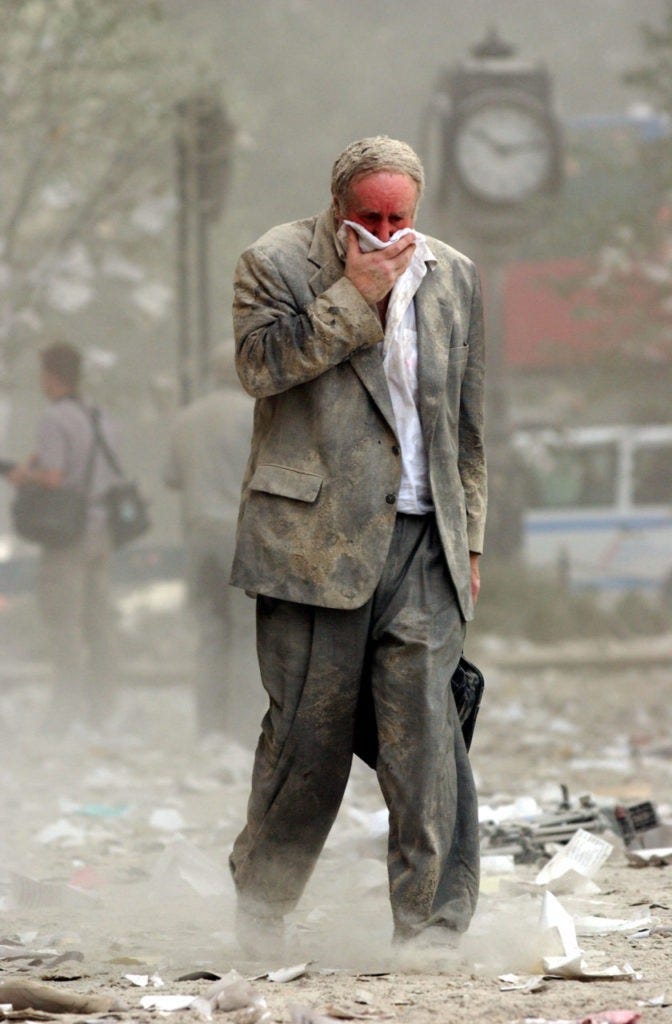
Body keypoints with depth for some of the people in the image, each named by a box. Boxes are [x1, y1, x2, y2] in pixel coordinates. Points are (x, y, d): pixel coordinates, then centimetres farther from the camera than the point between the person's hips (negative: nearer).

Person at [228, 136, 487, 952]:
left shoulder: (453, 277, 14)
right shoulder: (276, 264, 3)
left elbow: (467, 420, 18)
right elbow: (259, 362, -14)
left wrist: (469, 538, 15)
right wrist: (357, 295, -14)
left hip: (422, 541, 3)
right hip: (317, 537, -3)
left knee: (424, 727, -6)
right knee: (308, 724, 2)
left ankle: (431, 928, -3)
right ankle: (259, 902, 22)